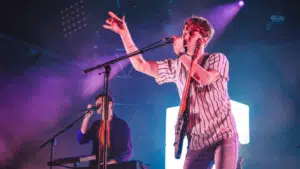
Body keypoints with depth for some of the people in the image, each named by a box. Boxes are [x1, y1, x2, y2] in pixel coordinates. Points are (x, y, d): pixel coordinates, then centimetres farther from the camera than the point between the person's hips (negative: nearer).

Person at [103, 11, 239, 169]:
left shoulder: (217, 59, -1)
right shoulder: (177, 66, 11)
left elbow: (205, 79, -23)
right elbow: (140, 65, 10)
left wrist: (181, 53, -14)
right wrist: (124, 33, 4)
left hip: (223, 136, -4)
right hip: (196, 142, 5)